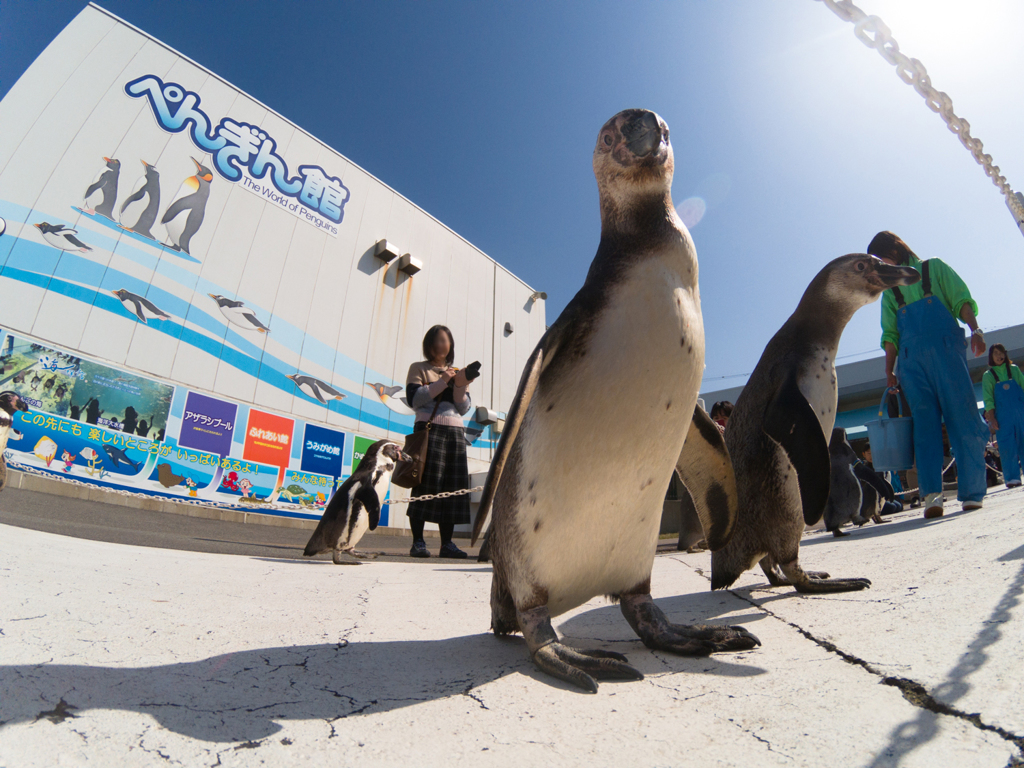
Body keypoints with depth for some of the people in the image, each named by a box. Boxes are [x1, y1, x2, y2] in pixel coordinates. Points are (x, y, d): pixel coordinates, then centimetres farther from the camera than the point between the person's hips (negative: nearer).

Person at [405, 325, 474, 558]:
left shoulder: (458, 373, 21)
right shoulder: (419, 368, 11)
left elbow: (464, 409, 11)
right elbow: (414, 399, -5)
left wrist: (461, 386, -6)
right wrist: (442, 382, -9)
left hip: (455, 433, 4)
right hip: (429, 429, -4)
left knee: (453, 486, -1)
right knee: (426, 485, -11)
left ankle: (447, 543, 3)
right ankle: (418, 542, -5)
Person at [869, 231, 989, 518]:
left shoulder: (934, 267, 18)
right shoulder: (889, 289, 24)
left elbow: (961, 299, 6)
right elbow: (890, 334, 16)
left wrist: (975, 329, -13)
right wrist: (889, 370, 6)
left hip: (945, 348, -2)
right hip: (911, 359, 2)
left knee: (963, 417, -6)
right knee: (924, 422, -8)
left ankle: (972, 492, -3)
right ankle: (932, 493, -17)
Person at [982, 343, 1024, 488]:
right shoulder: (988, 375, 4)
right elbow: (988, 399, 1)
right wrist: (991, 419, -7)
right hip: (1002, 415, -2)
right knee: (1007, 446, -3)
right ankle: (1012, 478, -1)